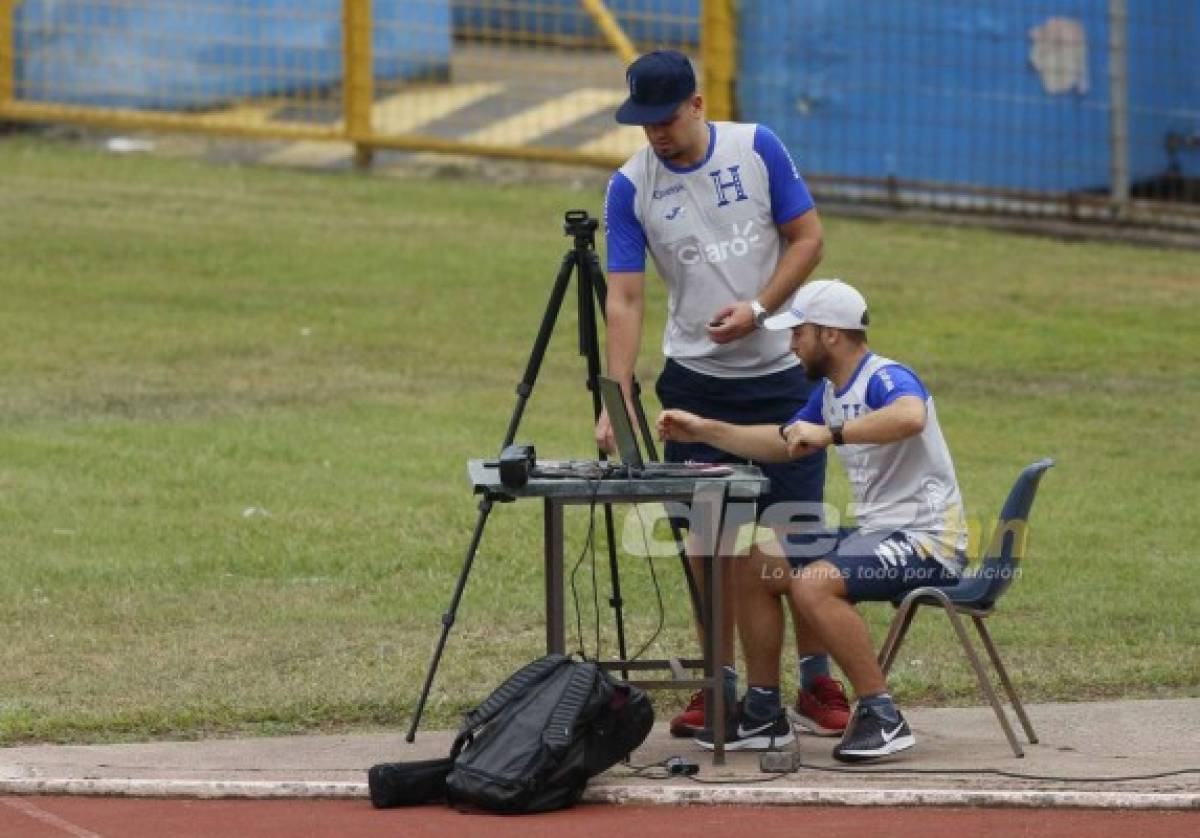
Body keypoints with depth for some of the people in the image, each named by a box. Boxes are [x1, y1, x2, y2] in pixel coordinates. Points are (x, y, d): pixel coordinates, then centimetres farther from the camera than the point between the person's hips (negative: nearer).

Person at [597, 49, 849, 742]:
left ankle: (817, 684, 8)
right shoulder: (631, 188, -5)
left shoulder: (757, 149, -6)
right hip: (696, 381, 1)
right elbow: (625, 299, -8)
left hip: (781, 370, -1)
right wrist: (618, 399, -18)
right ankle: (719, 687, 11)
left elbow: (808, 237, -2)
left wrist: (757, 309, -16)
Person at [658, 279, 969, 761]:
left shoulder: (887, 379, -16)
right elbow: (780, 444, 29)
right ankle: (762, 712, 15)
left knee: (813, 585, -32)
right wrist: (704, 431, 22)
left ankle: (882, 718, -24)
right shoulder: (831, 391, 14)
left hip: (926, 540, -10)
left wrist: (831, 433, -40)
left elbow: (910, 416, -41)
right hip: (876, 532, 10)